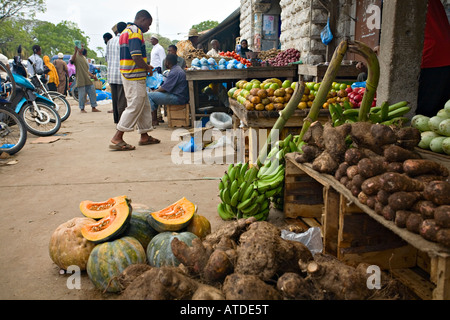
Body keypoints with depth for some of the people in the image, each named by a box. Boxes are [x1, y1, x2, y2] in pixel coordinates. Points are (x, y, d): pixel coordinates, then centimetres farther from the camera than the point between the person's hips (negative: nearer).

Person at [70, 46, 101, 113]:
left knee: (92, 93, 5)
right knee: (82, 95, -3)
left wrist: (93, 76, 17)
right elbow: (72, 61, -27)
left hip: (88, 79, 7)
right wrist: (75, 51, -33)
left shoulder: (84, 58, 20)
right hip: (80, 80, -6)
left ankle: (94, 108, 13)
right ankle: (82, 109, 9)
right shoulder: (76, 56, -1)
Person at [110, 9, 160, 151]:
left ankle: (145, 136, 21)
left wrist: (145, 66, 16)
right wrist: (148, 68, -7)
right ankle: (117, 139, -6)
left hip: (128, 75, 10)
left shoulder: (126, 32, 20)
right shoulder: (136, 32, -13)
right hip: (135, 77, -10)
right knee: (134, 106, -7)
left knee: (144, 105, 15)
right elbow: (136, 57, -23)